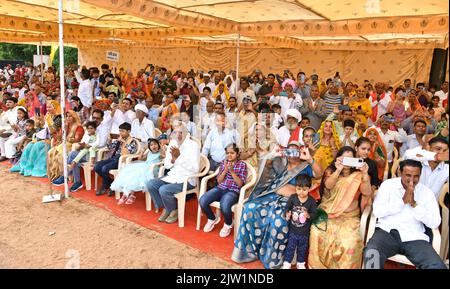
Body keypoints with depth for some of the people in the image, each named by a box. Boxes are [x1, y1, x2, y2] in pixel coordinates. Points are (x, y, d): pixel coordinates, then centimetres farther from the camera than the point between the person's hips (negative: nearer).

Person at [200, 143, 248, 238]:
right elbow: (219, 181, 9)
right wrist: (225, 170, -8)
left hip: (233, 191, -4)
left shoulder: (242, 165, 1)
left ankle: (228, 224, 0)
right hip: (220, 188, 4)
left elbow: (240, 184, -5)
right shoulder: (223, 162, 12)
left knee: (224, 206, -37)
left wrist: (232, 171, -15)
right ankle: (212, 219, 12)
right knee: (202, 201, -21)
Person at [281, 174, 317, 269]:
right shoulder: (292, 198, -12)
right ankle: (287, 263, 28)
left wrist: (308, 215, -32)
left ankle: (300, 263, 40)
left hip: (304, 231, 0)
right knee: (290, 247, 12)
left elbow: (314, 214, -11)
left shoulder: (312, 201, -15)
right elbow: (287, 208, -2)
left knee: (302, 248, 18)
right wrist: (287, 214, -24)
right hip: (293, 229, 0)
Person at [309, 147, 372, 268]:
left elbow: (367, 193, -13)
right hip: (327, 213, 0)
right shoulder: (330, 171, 8)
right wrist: (338, 170, -32)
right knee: (318, 234, -28)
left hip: (349, 216, 0)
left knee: (350, 241, -30)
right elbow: (328, 185, -15)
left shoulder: (358, 175, 6)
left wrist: (365, 173, -29)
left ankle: (345, 266, -4)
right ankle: (318, 265, -7)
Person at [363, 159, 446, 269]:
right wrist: (403, 201, -9)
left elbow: (435, 223, 1)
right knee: (371, 254, -32)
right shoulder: (388, 185, 6)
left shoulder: (427, 192, 10)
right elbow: (377, 211, -5)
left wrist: (415, 205, -9)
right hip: (387, 231, -1)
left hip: (414, 237, 2)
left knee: (438, 266, -24)